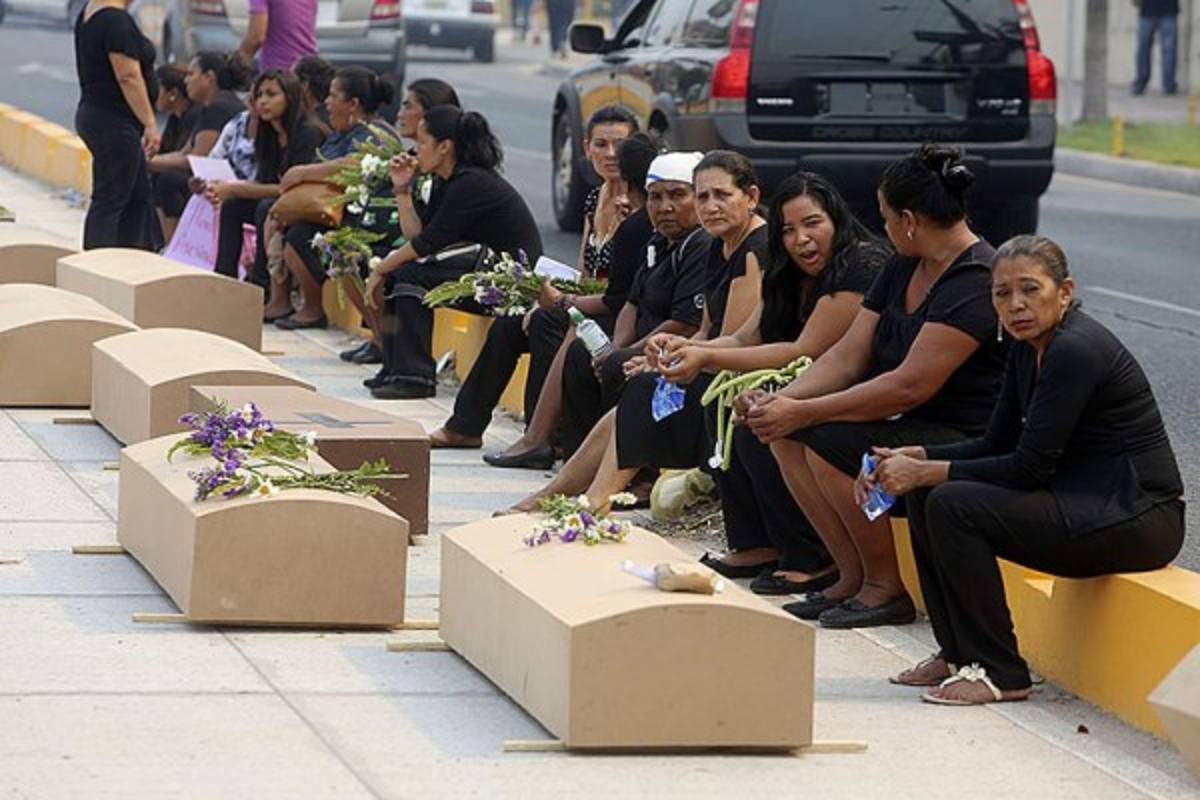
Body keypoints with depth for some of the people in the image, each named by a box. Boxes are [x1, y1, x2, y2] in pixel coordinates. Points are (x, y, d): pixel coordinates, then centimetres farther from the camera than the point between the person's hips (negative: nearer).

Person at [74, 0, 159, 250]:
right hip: (114, 123, -10)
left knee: (139, 195, 15)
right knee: (109, 201, -5)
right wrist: (150, 124, -20)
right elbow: (129, 77, -23)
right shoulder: (117, 20, -19)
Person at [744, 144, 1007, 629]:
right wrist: (783, 400, -10)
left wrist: (804, 413, -25)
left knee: (833, 442, -26)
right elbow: (848, 356, 8)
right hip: (914, 427, 10)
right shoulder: (904, 269, 11)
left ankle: (886, 588, -10)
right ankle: (852, 577, -1)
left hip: (967, 441, -10)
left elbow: (912, 385, -27)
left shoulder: (976, 281, -20)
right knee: (786, 435, -4)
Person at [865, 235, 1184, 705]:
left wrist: (926, 472, -17)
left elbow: (1030, 468, -21)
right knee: (927, 494, 3)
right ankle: (958, 653, 10)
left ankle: (1000, 673, -12)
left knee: (953, 505, -20)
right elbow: (997, 445, 13)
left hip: (1138, 517, -10)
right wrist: (913, 458, -2)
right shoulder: (1028, 349, 8)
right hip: (1085, 503, 10)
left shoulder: (1076, 350, -20)